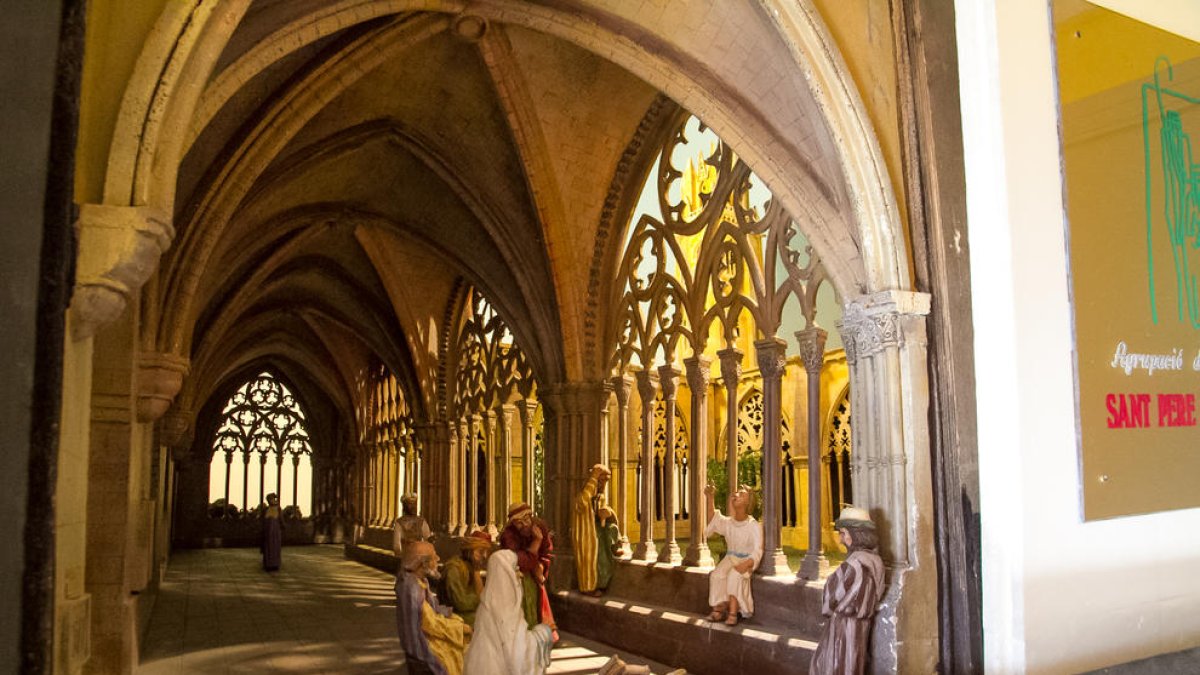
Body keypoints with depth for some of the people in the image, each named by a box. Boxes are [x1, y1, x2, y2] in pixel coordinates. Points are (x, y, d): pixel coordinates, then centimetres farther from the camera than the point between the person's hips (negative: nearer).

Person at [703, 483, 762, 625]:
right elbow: (713, 517, -9)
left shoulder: (754, 526, -11)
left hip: (747, 561, -4)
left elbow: (757, 551, -16)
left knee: (734, 575, -35)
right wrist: (709, 497, -23)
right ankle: (718, 608, -22)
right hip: (730, 559, 4)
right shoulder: (728, 522, 5)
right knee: (716, 575, -26)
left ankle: (733, 613, -36)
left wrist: (744, 565, -34)